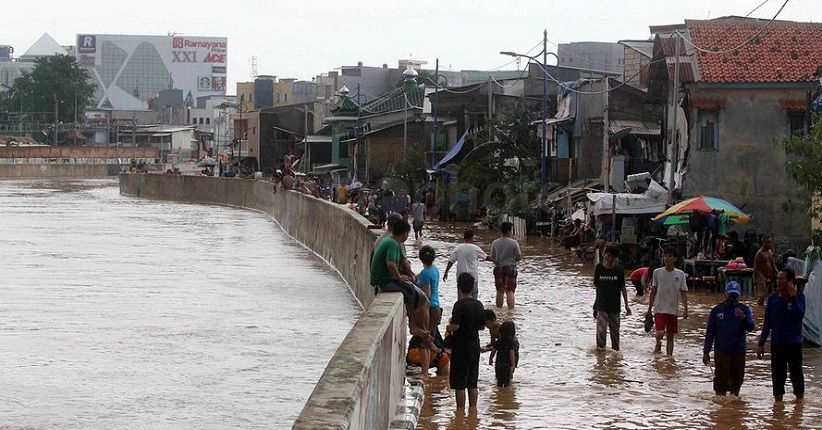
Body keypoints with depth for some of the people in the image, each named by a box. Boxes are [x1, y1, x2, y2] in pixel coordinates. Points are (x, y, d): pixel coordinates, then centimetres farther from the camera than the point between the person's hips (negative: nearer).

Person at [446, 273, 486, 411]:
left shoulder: (460, 305, -16)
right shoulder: (478, 305, 4)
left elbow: (455, 326, -23)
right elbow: (482, 326, 11)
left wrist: (449, 327, -2)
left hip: (461, 346, -7)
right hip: (475, 345, 7)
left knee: (459, 383, -1)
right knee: (472, 382, 13)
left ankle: (460, 408, 0)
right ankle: (473, 407, 16)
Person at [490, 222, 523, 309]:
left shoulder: (495, 243, 0)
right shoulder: (513, 243, -10)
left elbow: (492, 258, 2)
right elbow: (519, 257, -6)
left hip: (498, 268, 3)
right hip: (510, 267, -3)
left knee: (500, 291, 12)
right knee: (510, 291, -4)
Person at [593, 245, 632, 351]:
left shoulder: (619, 270, -1)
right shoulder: (599, 268, -1)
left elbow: (622, 288, 5)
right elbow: (596, 285, 6)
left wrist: (626, 304, 3)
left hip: (615, 306, 1)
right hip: (601, 306, -1)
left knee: (615, 330, 9)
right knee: (601, 330, -8)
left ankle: (615, 350, 22)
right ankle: (600, 349, -2)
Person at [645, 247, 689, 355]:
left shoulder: (680, 274, 0)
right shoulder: (657, 272, 0)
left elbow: (683, 293, 3)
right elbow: (653, 291, 6)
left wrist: (685, 309, -7)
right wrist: (649, 309, 7)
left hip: (673, 310, 1)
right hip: (660, 309, -1)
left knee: (670, 336, 6)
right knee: (660, 333, -16)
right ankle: (658, 346, 14)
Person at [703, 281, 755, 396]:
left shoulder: (744, 310, 7)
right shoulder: (717, 310, 5)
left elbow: (750, 328, -7)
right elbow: (709, 332, 7)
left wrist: (743, 318, -26)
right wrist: (706, 352, 3)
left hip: (739, 352, 2)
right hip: (721, 352, -2)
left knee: (737, 381, 7)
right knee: (721, 383, -7)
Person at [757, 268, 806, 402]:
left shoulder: (799, 297, -5)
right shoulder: (773, 299, 4)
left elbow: (800, 315, -22)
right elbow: (767, 323, 9)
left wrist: (793, 296, -24)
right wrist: (761, 344, 9)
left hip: (794, 344, -3)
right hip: (777, 344, 3)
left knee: (796, 374, 3)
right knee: (777, 376, 9)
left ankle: (799, 398, 16)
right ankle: (778, 400, 20)